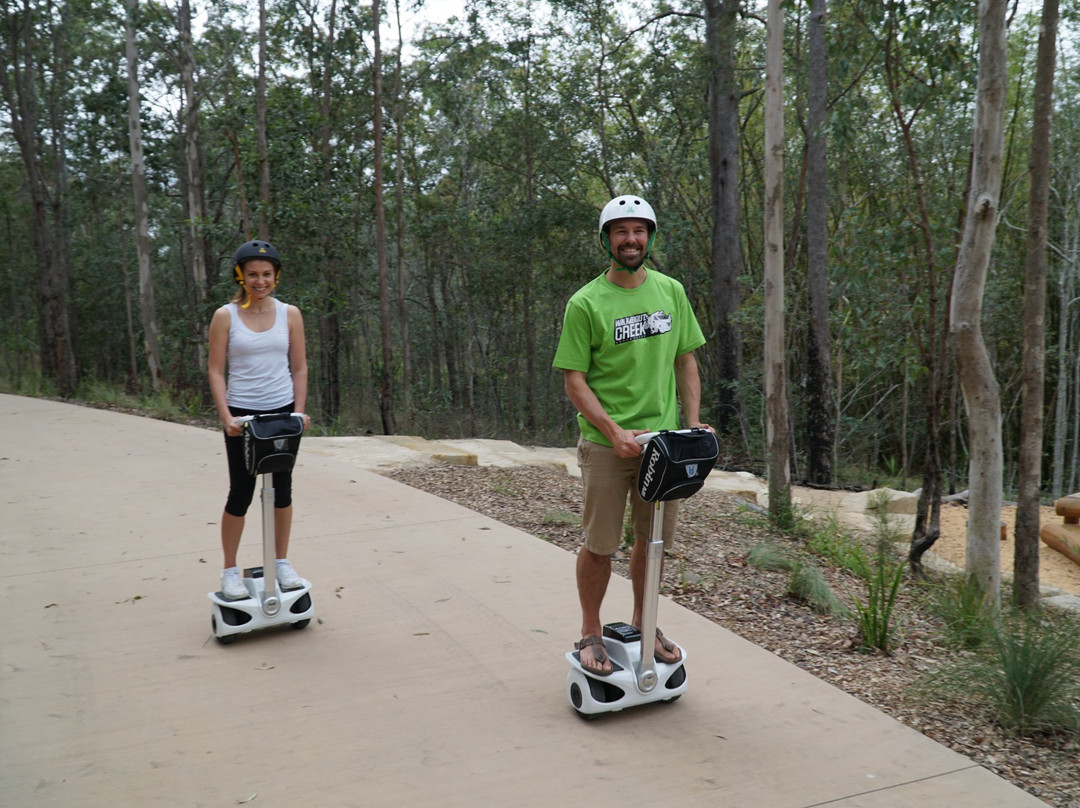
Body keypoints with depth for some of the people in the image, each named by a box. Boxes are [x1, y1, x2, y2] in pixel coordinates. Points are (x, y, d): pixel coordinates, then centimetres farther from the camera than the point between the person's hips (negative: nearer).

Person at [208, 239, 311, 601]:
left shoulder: (289, 314, 3)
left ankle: (282, 563, 24)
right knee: (241, 493, 2)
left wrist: (299, 411, -4)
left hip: (282, 412, 2)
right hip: (243, 415, -2)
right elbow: (216, 371, -5)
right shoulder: (225, 316, -3)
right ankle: (230, 572, 16)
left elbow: (299, 368, 6)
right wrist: (226, 416, -15)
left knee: (282, 489, 10)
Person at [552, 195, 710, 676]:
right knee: (600, 544, 4)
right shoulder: (585, 304, -8)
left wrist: (693, 423, 1)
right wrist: (615, 431, -19)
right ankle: (591, 634, 22)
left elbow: (686, 362, 12)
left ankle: (643, 624, 33)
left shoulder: (671, 292, 7)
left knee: (653, 540, 14)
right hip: (606, 444, -4)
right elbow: (574, 380, -8)